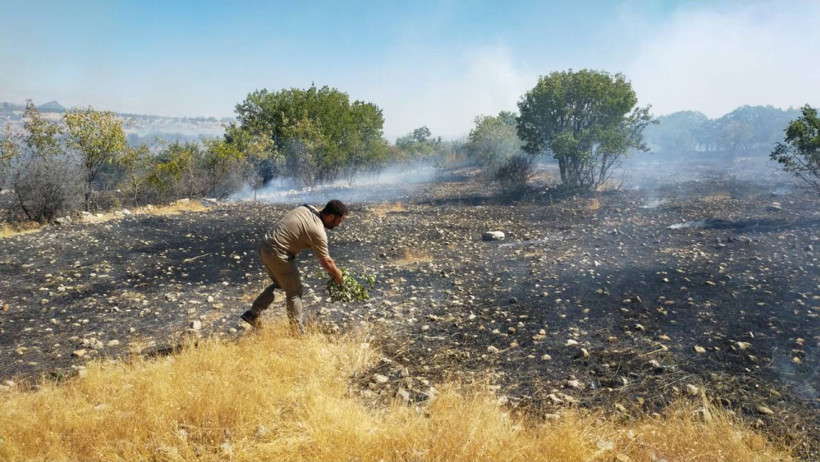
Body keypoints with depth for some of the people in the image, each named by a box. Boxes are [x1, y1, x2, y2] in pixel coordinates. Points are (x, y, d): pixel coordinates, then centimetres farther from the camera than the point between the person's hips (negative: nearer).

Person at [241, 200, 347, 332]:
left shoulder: (307, 208, 5)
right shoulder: (318, 231, -17)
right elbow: (326, 262, -8)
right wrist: (338, 275, 8)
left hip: (265, 246, 9)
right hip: (277, 254, -9)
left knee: (279, 284, 25)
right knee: (294, 291, 5)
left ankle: (252, 314, 27)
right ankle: (298, 332, 13)